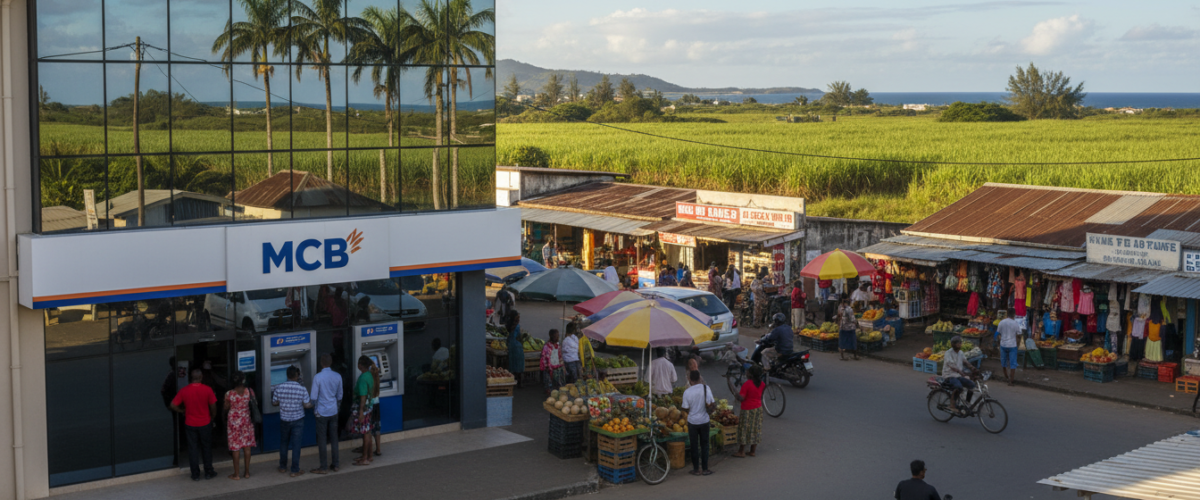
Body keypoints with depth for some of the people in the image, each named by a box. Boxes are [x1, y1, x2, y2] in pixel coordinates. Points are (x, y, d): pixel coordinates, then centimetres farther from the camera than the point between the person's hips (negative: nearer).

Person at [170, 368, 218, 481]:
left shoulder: (184, 390, -7)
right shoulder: (207, 389, -11)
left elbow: (173, 405, -7)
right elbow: (213, 406, -6)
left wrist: (182, 411, 10)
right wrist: (212, 417, 13)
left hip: (190, 424, 1)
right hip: (205, 424, -1)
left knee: (193, 449, 9)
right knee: (207, 448, 13)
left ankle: (195, 474, 12)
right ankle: (208, 472, 19)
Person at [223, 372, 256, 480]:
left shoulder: (228, 394, -14)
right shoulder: (249, 391, -10)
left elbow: (226, 408, -1)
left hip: (234, 421, -2)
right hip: (247, 420, 2)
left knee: (235, 447, 6)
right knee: (247, 446, 11)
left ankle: (236, 474, 13)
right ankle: (247, 472, 19)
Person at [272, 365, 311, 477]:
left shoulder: (279, 388, -11)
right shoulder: (302, 389, -16)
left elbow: (274, 403, -1)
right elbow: (306, 405, -11)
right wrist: (311, 403, 11)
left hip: (284, 420, 3)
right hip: (297, 420, -3)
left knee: (283, 443, 19)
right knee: (296, 445, 4)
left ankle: (283, 467, 30)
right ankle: (295, 470, 8)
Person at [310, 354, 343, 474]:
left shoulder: (317, 377, -15)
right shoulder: (337, 376, -2)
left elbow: (314, 397, -10)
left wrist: (314, 410, 6)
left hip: (322, 413, -4)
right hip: (333, 412, 4)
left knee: (322, 440, 3)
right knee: (334, 438, 12)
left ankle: (324, 467, 6)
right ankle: (335, 464, 17)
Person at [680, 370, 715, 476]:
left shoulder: (687, 392, -12)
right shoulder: (706, 388, -10)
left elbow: (686, 408, -7)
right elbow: (710, 403, -11)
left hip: (692, 421, -1)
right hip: (704, 420, 1)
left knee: (694, 446, 8)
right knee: (704, 445, 11)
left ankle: (696, 469, 12)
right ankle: (705, 469, 12)